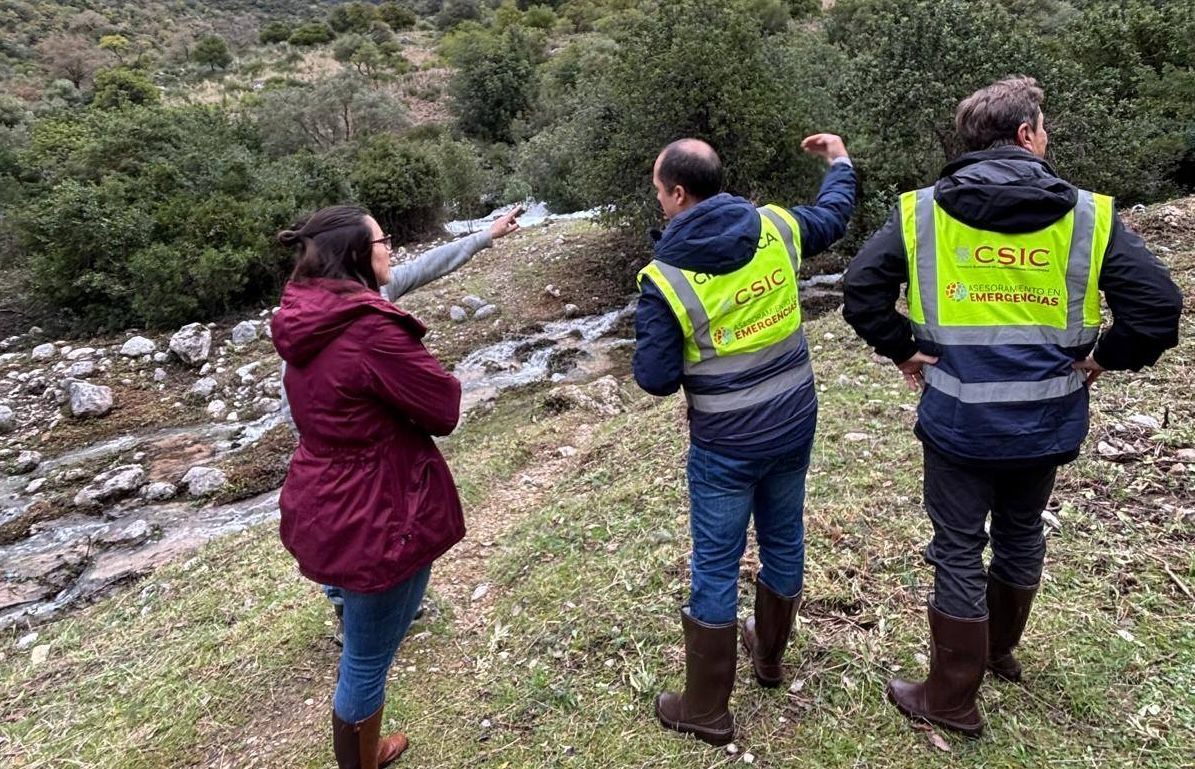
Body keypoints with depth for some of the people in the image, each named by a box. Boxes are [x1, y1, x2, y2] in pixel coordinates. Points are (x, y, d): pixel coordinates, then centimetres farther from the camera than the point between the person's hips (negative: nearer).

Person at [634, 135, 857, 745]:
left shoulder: (664, 277, -19)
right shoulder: (775, 227, -5)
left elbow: (656, 378, -17)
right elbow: (833, 215, 17)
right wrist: (839, 160, 36)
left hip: (726, 445, -5)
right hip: (795, 423, 6)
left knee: (715, 568, 7)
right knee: (784, 540, 22)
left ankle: (706, 710, 23)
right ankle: (770, 656, 46)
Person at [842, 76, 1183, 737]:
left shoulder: (920, 211, -7)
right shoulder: (1088, 215, -5)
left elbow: (861, 290, -12)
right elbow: (1159, 307, -10)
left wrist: (903, 351, 0)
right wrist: (1103, 358, 5)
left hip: (958, 419, -2)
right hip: (1045, 423, 2)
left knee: (959, 553, 10)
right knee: (1021, 537, 24)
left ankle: (951, 700, 24)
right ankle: (998, 649, 48)